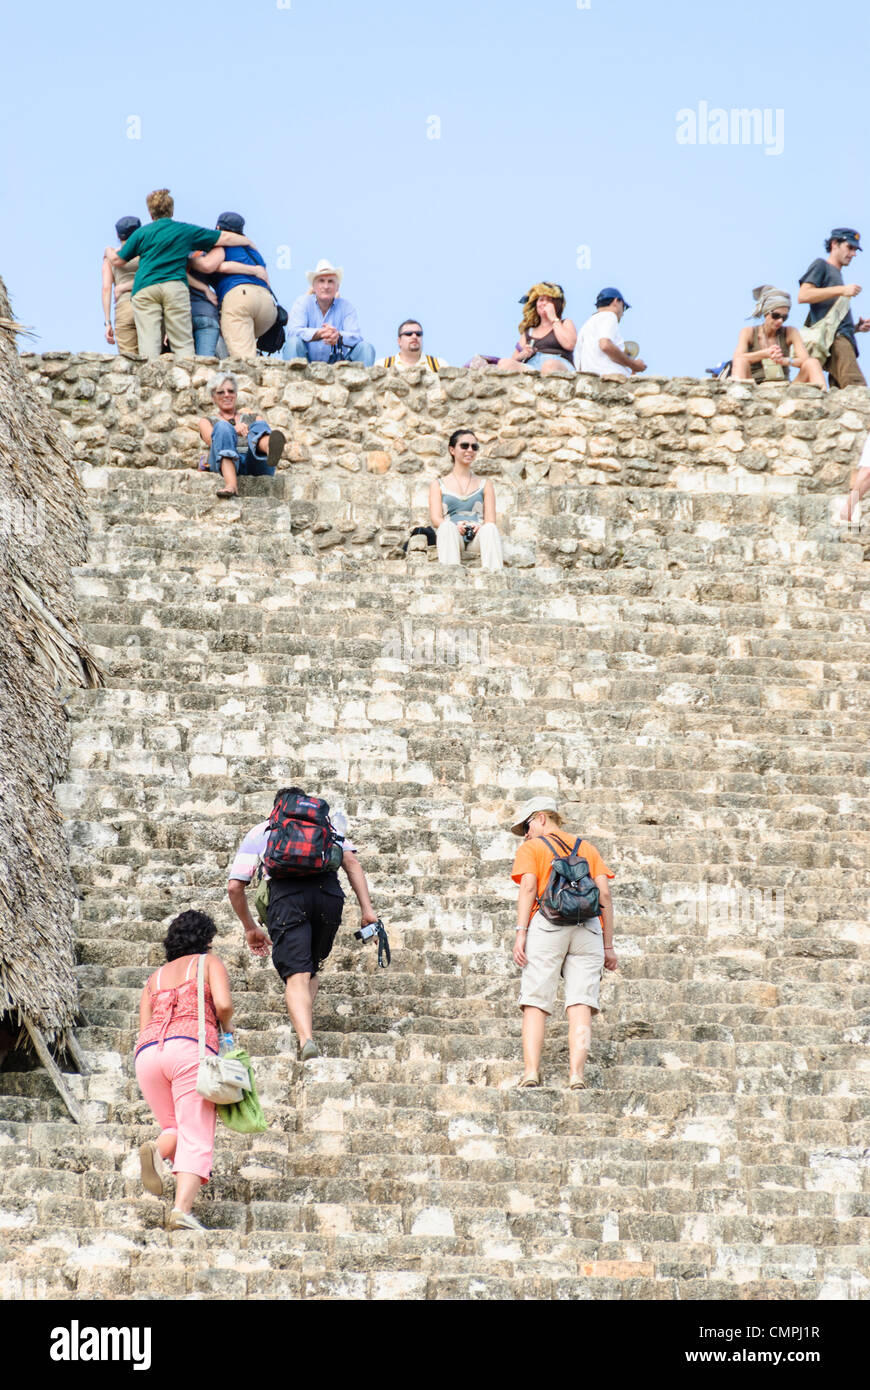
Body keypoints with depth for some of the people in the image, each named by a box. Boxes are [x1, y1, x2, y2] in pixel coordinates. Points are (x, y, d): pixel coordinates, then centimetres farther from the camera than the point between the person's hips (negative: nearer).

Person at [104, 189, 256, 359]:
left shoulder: (141, 233, 18)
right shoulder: (186, 230, 18)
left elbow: (116, 260, 23)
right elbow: (226, 238, 19)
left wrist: (109, 250, 46)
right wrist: (249, 242, 35)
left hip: (143, 287, 1)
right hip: (175, 286, -1)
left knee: (148, 345, -7)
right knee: (183, 344, -3)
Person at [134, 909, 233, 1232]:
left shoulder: (155, 977, 29)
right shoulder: (209, 962, 16)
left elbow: (143, 1028, 19)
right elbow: (224, 1004, -1)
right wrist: (225, 1027, 18)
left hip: (147, 1051, 5)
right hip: (190, 1046, -4)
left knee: (176, 1129, 17)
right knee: (197, 1138, -6)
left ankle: (157, 1149, -18)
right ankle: (182, 1209, -26)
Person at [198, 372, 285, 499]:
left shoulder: (254, 419, 33)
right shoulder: (207, 422, 27)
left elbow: (262, 430, 10)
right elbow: (212, 440, 3)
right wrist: (234, 430, -18)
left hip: (255, 463, 1)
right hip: (224, 465, -1)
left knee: (259, 426, -26)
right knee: (222, 427, -28)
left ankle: (271, 450, -67)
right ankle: (231, 485, -53)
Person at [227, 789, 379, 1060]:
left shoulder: (259, 831, 31)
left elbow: (234, 886, 23)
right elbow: (351, 862, 16)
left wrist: (250, 928, 35)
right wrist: (366, 908, 10)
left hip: (286, 893, -1)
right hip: (328, 891, 1)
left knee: (296, 976, -8)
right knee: (312, 968, 23)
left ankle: (306, 1039, -27)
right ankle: (305, 1026, 11)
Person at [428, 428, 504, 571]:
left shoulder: (485, 484, 25)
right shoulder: (438, 484, 21)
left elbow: (490, 519, 11)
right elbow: (435, 518, 6)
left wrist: (478, 527, -14)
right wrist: (457, 526, -17)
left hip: (477, 538, 1)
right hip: (451, 538, -1)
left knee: (490, 528, -34)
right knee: (448, 527, -36)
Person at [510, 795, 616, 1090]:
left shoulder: (531, 848, 13)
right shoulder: (587, 848, 24)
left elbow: (528, 888, -4)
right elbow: (605, 894, 14)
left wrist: (520, 933, -10)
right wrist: (608, 946, 14)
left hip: (547, 924, -3)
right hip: (589, 929, 3)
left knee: (536, 1004, -4)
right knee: (580, 1005, -4)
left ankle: (531, 1074, -16)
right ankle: (576, 1075, -17)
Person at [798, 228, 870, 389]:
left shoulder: (837, 274, 38)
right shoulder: (820, 266, 13)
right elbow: (803, 296, -5)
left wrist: (856, 327, 18)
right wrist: (841, 290, -7)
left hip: (843, 337, 8)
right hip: (832, 338, -8)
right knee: (856, 386, -29)